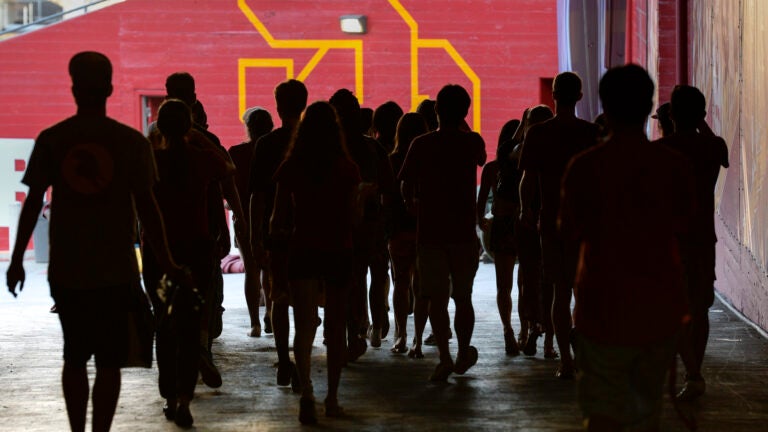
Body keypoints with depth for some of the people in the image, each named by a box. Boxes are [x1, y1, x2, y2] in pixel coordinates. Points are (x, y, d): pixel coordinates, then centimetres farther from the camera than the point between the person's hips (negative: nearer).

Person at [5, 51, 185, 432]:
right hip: (116, 271, -2)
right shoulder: (131, 142, -3)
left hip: (66, 270, 2)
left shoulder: (51, 140, 0)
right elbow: (146, 205, -4)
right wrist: (165, 262, 2)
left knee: (74, 358, 15)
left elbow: (33, 203, 0)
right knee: (108, 360, 4)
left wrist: (17, 259, 8)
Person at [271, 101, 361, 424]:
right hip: (339, 252, 1)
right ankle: (332, 398, 21)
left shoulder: (290, 168, -4)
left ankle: (307, 392, -25)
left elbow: (279, 220, 0)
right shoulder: (347, 168, -4)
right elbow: (352, 216, 0)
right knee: (336, 328, 13)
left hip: (304, 251, -1)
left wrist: (283, 232, 21)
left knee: (304, 326, -4)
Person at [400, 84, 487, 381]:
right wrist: (461, 124, 18)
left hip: (429, 231, -1)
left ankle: (445, 357, -6)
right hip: (463, 231, 1)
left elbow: (406, 186, -3)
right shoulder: (472, 142, -1)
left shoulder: (421, 145, -3)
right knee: (462, 297, 13)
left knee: (436, 299, 3)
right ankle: (463, 354, 22)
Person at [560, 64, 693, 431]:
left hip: (605, 307, -3)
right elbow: (682, 227, 8)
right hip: (661, 308, 3)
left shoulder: (585, 167, -12)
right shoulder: (674, 165, -4)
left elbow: (570, 233, -3)